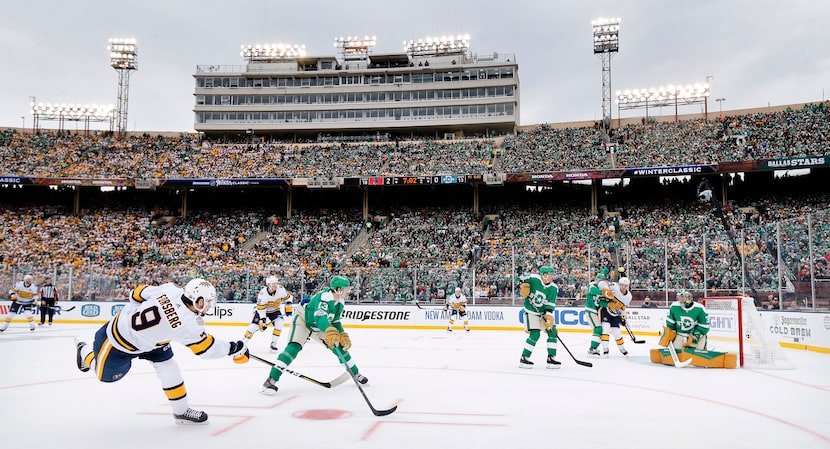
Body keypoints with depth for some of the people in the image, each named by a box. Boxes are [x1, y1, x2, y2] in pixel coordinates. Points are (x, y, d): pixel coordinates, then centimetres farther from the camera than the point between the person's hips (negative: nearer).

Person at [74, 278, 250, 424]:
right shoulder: (187, 324, -35)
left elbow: (140, 293, -5)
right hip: (120, 345, -7)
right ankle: (85, 352, 47)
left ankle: (181, 411, 15)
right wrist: (234, 348, -10)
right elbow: (208, 348, -22)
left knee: (167, 365, 5)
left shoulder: (171, 289, -20)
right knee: (106, 375, 22)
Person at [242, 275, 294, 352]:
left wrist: (288, 306, -14)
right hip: (262, 309, -2)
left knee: (279, 324, -21)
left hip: (275, 310, 3)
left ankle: (273, 344, -9)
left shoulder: (281, 289, -23)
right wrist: (262, 320, -28)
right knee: (254, 325, -14)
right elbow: (261, 308, -25)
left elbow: (288, 296, -4)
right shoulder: (263, 293, -31)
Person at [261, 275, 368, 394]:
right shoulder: (324, 297, -34)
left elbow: (335, 322, 6)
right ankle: (271, 380, -29)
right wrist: (330, 331, -68)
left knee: (340, 346, 3)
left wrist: (343, 335, -8)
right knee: (294, 347, -29)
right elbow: (320, 317, -50)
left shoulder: (340, 302, -6)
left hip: (319, 328, 8)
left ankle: (355, 374, 21)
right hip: (302, 321, -8)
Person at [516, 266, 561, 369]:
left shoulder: (553, 288, -9)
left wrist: (548, 314, -27)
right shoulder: (534, 279, -17)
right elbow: (520, 279, -4)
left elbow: (550, 303, -14)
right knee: (535, 334, -15)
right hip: (530, 312, -5)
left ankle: (551, 359, 9)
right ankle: (524, 359, -3)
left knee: (552, 332, -3)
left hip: (544, 312, 5)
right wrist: (522, 285, -25)